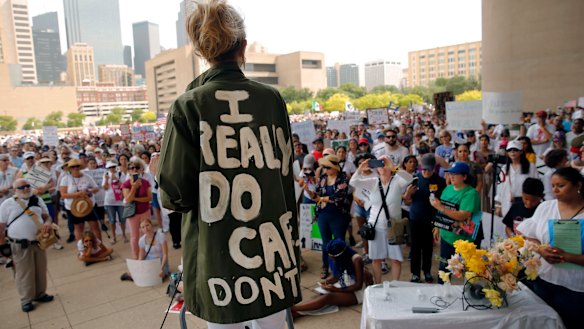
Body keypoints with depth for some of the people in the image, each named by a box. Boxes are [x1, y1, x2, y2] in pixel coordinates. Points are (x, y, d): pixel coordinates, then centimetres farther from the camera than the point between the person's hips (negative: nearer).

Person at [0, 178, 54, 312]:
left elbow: (47, 216, 13)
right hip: (20, 245, -4)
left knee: (40, 270, 11)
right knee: (24, 273, 2)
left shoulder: (37, 200, 10)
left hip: (39, 242, 4)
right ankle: (26, 300, 14)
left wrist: (48, 223, -10)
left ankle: (40, 294, 27)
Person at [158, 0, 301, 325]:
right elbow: (285, 174, 5)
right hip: (272, 247, 3)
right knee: (274, 323, 19)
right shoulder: (272, 98, -2)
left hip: (218, 255, -2)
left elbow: (176, 193, -10)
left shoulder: (188, 106, -10)